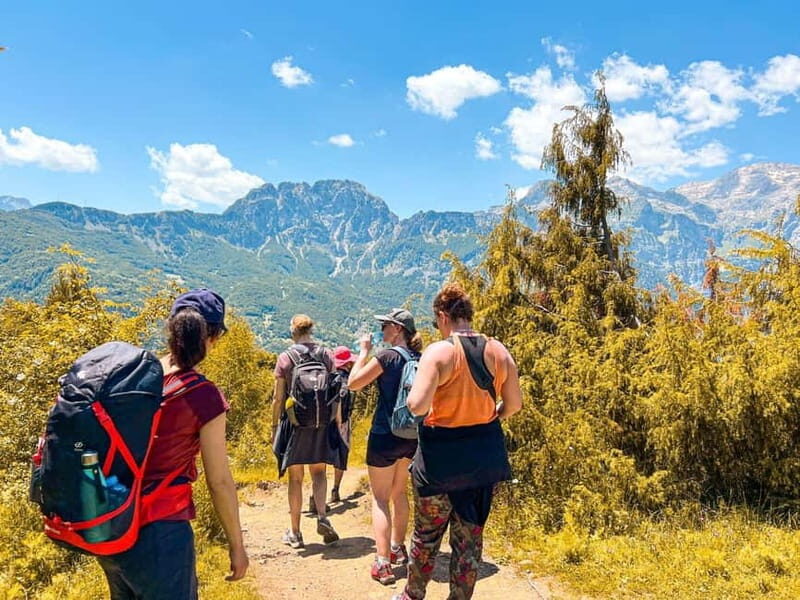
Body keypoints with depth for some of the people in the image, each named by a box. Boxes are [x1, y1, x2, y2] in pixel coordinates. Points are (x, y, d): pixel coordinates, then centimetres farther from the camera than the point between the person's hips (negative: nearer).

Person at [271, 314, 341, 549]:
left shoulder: (285, 358, -6)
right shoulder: (326, 355, 0)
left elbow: (278, 397, -4)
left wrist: (274, 425, 6)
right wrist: (336, 421, 11)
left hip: (294, 422, -2)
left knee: (295, 478, 8)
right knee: (318, 472, 16)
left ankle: (295, 533, 17)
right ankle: (322, 517, -3)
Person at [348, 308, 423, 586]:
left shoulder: (387, 356, -17)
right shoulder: (420, 359, 3)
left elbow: (353, 384, -11)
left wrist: (364, 352, -4)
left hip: (385, 435, -7)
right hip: (412, 436, 7)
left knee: (380, 499, 3)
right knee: (399, 492, 22)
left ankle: (383, 564, 1)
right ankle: (398, 549, 36)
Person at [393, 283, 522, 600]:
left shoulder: (439, 351, -17)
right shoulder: (498, 351, -2)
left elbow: (417, 406, -25)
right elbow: (514, 403, 5)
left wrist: (414, 392, -3)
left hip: (443, 457, -4)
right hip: (485, 454, 4)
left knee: (426, 533, 16)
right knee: (470, 535, 15)